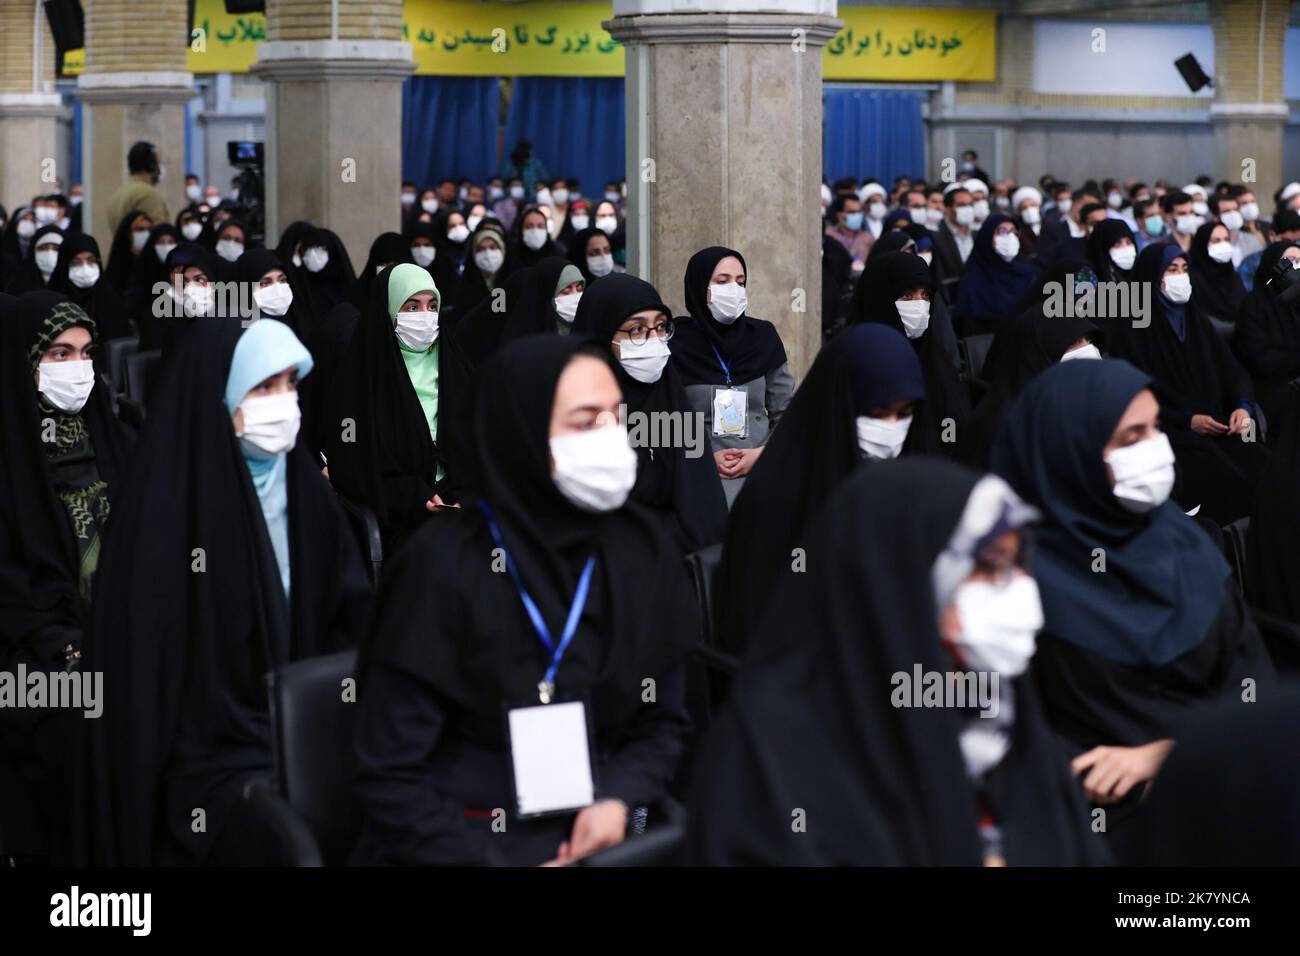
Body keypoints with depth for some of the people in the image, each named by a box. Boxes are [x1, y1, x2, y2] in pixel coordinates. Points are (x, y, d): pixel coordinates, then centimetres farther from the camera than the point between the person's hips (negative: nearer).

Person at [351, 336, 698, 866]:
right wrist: (486, 861, -18)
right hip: (456, 842, -4)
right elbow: (389, 776, -9)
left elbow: (664, 721, 13)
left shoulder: (643, 550, 2)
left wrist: (619, 801, -6)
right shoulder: (443, 564, -11)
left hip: (594, 836, 4)